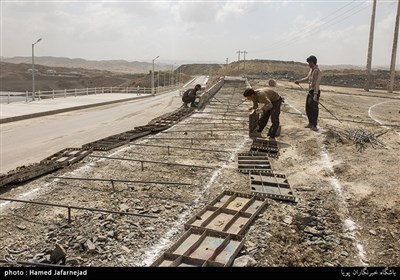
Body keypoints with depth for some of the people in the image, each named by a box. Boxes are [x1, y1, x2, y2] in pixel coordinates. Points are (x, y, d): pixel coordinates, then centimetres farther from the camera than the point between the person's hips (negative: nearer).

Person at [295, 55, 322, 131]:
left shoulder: (317, 71, -18)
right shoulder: (311, 69, 10)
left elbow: (317, 83, -22)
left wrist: (315, 94, -25)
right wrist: (299, 81, 22)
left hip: (315, 92, -9)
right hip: (310, 91, 9)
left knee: (314, 109, -5)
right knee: (308, 108, 14)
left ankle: (314, 125, 2)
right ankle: (311, 123, 26)